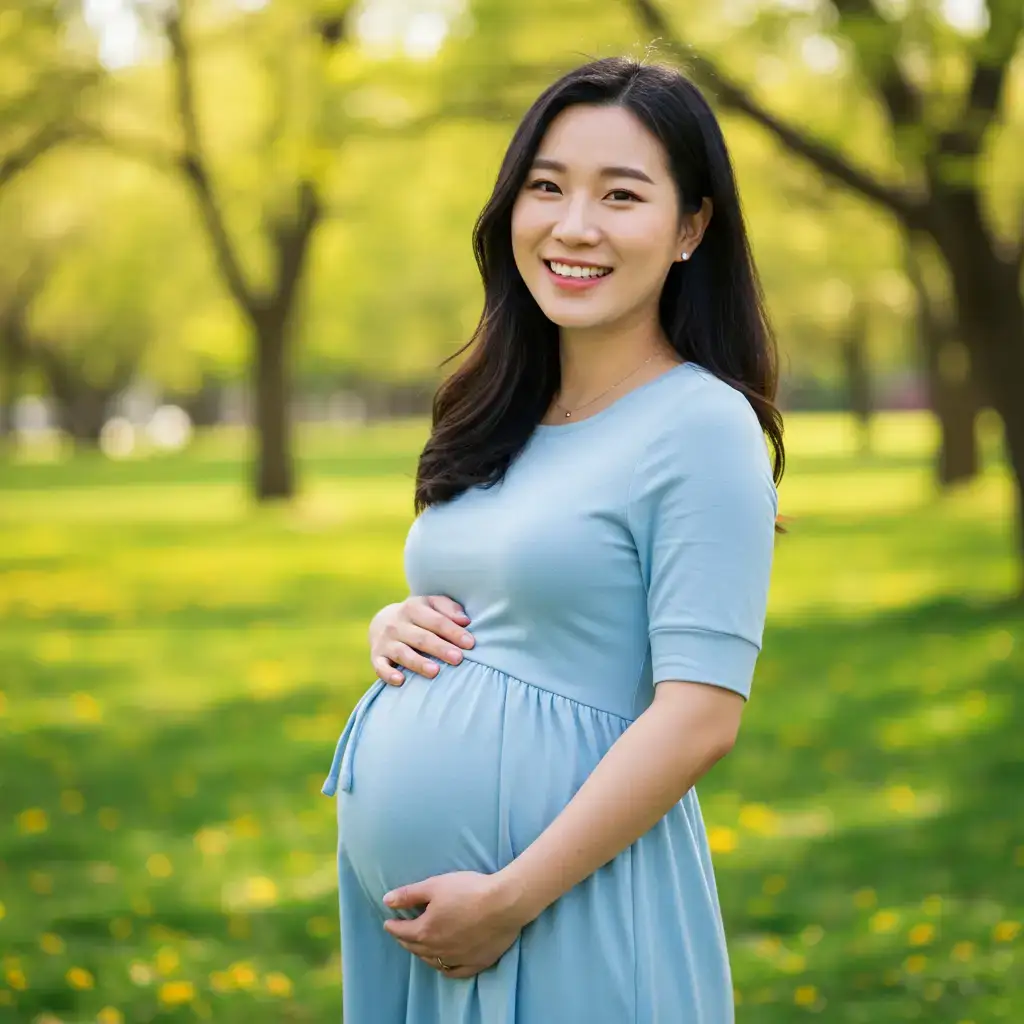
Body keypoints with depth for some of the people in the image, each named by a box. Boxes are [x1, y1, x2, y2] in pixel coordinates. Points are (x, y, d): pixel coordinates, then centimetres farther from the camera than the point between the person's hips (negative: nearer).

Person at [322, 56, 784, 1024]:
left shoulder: (704, 426, -12)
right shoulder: (505, 422, 9)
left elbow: (700, 717, -17)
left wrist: (511, 898, -19)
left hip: (569, 905, -7)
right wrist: (393, 627, 0)